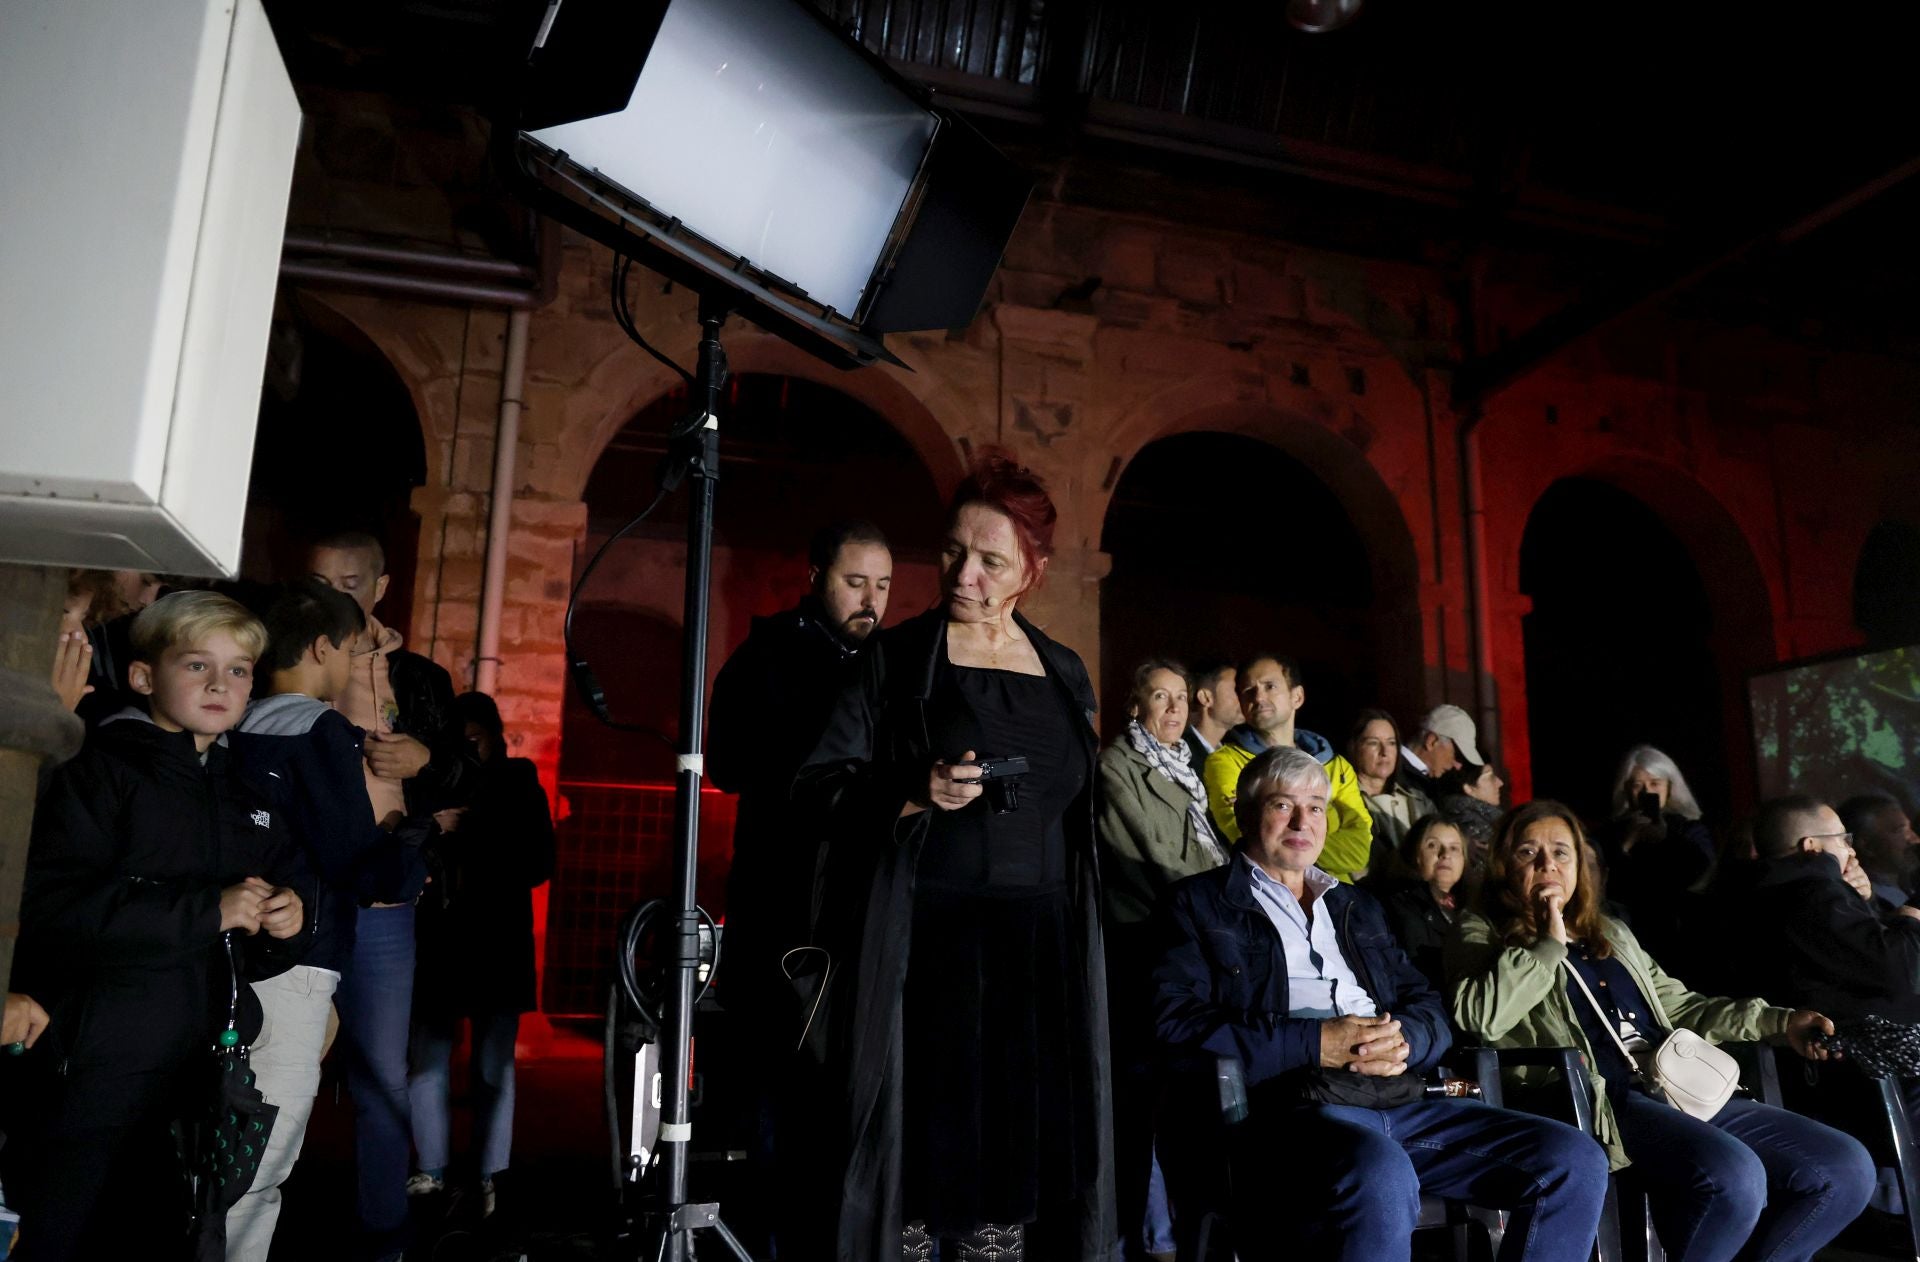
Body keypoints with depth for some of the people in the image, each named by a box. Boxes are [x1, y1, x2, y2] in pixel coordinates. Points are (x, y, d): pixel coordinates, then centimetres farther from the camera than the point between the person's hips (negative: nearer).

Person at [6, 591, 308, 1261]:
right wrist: (208, 909, -22)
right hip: (90, 1073, -6)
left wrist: (287, 928, -4)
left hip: (198, 1077, 6)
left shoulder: (254, 800, 14)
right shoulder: (102, 773, -6)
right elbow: (55, 910, -20)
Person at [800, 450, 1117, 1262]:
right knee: (917, 1148, -1)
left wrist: (1082, 944, 13)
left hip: (1039, 955, 4)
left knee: (1017, 1153, 6)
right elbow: (822, 785, -3)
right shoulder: (895, 657, 1)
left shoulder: (1065, 675, 12)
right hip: (925, 950, -3)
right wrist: (913, 795, -20)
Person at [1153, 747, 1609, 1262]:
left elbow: (1431, 1011, 22)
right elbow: (1175, 1023, -6)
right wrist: (1315, 1043, -13)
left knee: (1575, 1162, -11)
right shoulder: (1197, 904, 9)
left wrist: (1402, 1037, -4)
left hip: (1398, 1100, 7)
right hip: (1286, 1104, -6)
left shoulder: (1357, 906, 29)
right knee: (1379, 1176, -39)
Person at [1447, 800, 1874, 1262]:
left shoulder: (1612, 934, 27)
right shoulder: (1484, 935, 5)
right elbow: (1482, 1017, -15)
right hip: (1597, 1101, -8)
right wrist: (1549, 944, -7)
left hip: (1683, 1088, 8)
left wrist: (1778, 1021, 16)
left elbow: (1679, 1007, 30)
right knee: (1734, 1177, -33)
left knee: (1847, 1169, -4)